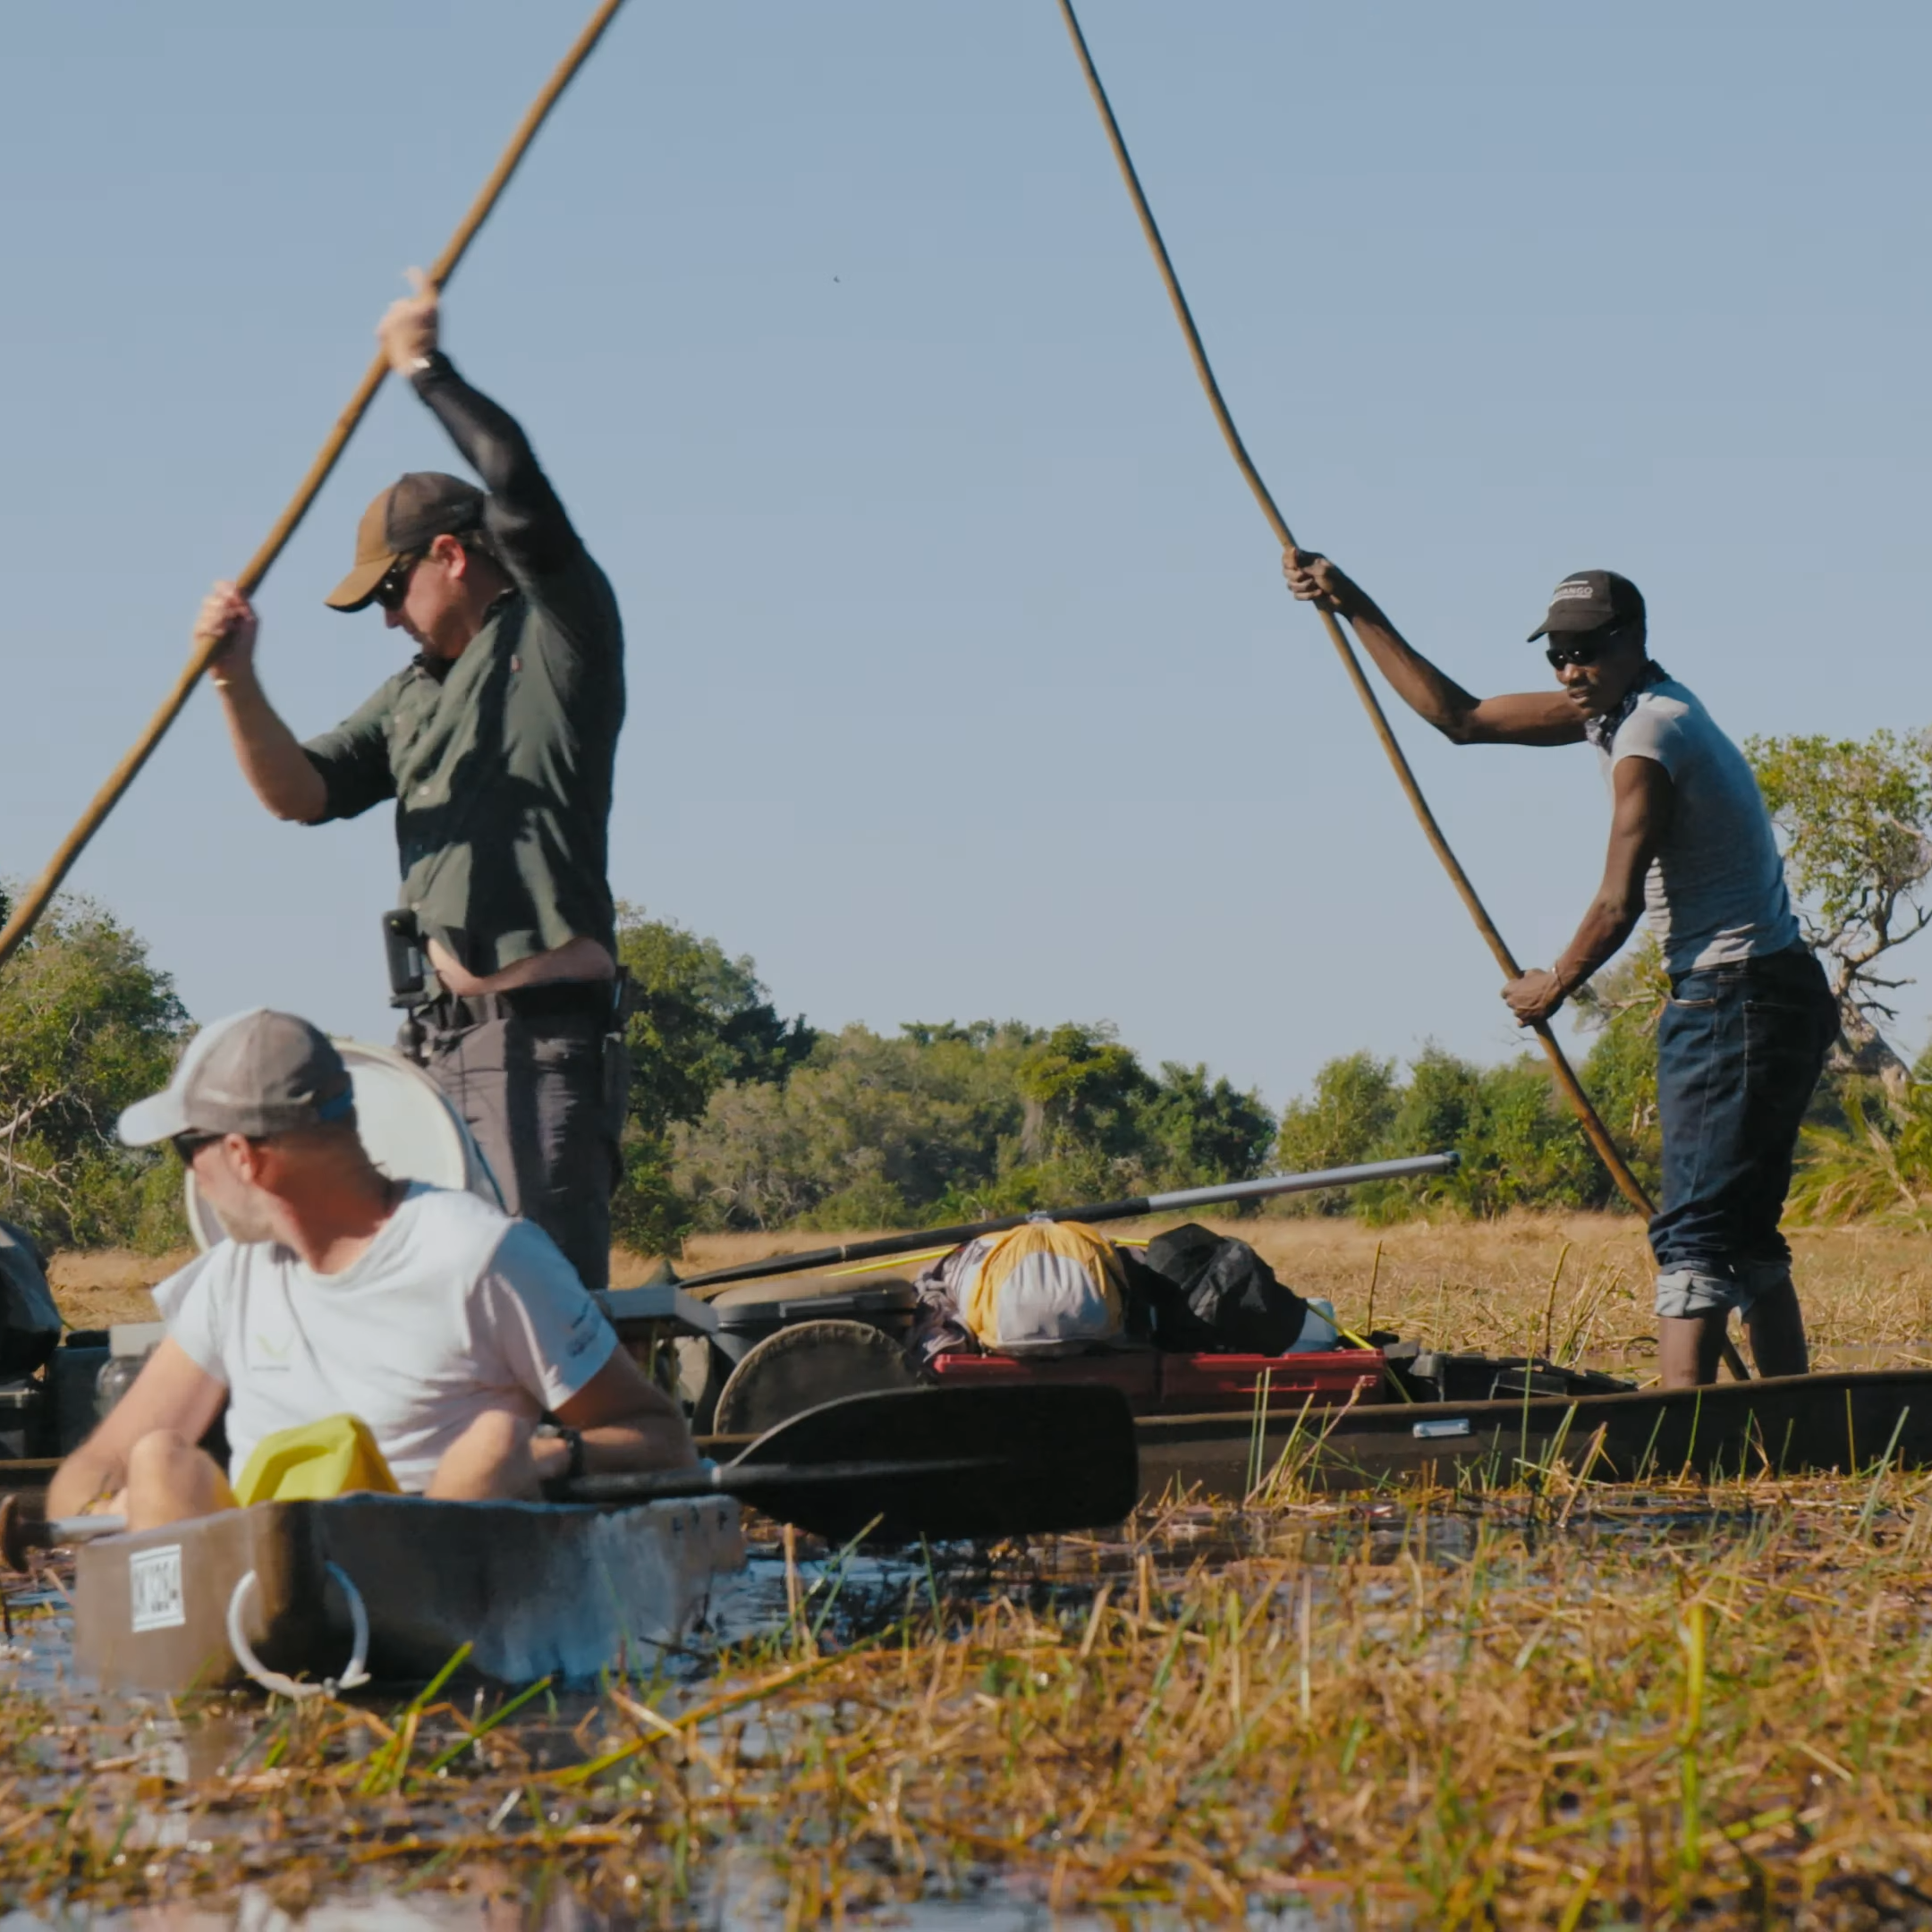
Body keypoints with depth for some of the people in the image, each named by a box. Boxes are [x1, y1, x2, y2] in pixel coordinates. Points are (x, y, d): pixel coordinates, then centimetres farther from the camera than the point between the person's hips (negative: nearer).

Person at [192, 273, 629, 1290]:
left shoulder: (559, 632, -1)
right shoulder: (414, 694, 21)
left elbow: (517, 482, -15)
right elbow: (300, 791, 13)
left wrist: (425, 368, -6)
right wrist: (237, 680, -1)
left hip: (545, 1028, -8)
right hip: (442, 1036, 8)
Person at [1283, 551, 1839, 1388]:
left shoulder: (1651, 733, -16)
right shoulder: (1614, 707, 13)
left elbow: (1618, 905, -17)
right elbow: (1458, 716, 20)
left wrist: (1552, 987, 1)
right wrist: (1353, 607, 17)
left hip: (1738, 997, -10)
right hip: (1780, 999, 10)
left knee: (1695, 1235, -16)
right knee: (1745, 1232, 14)